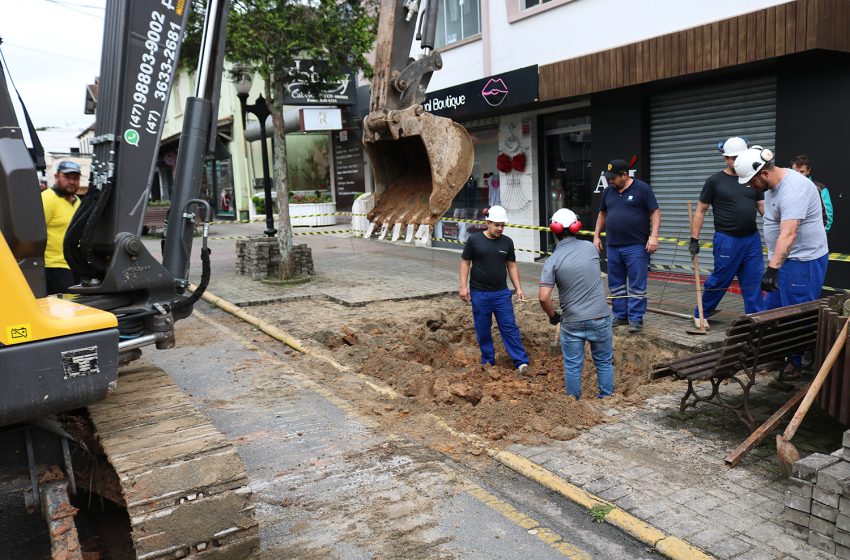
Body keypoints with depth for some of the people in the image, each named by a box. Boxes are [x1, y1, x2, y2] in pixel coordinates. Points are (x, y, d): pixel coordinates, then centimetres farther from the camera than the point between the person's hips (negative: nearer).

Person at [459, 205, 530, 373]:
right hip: (479, 293, -1)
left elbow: (512, 265, 8)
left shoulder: (507, 242, 2)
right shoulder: (474, 239, -5)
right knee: (483, 329, 8)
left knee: (510, 327, 1)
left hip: (502, 293, 1)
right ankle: (488, 361, 22)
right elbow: (465, 263, 0)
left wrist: (519, 288, 3)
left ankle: (521, 362, 3)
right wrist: (463, 286, -8)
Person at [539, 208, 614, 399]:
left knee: (572, 367, 12)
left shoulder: (552, 260, -10)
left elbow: (543, 298, -17)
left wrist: (552, 315, 0)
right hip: (600, 318, 2)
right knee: (604, 363, 17)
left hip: (572, 322, -2)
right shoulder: (590, 247, -2)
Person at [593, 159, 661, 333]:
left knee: (637, 285, -1)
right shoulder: (608, 191, 10)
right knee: (616, 284, 11)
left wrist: (654, 236, -15)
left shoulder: (642, 188, -5)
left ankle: (636, 318, 5)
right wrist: (596, 235, 15)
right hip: (613, 246, 6)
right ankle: (620, 315, 22)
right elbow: (602, 214, 21)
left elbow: (655, 212, -6)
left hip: (636, 246, -5)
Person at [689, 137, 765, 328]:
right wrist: (694, 239, -3)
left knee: (754, 283, 3)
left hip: (752, 239, 4)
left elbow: (764, 208, 11)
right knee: (719, 281, 3)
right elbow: (700, 211, 2)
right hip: (727, 240, -4)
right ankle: (700, 315, 22)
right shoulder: (715, 181, 0)